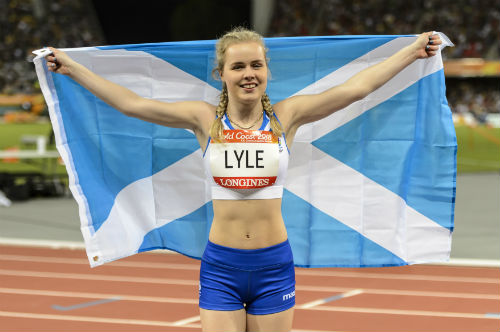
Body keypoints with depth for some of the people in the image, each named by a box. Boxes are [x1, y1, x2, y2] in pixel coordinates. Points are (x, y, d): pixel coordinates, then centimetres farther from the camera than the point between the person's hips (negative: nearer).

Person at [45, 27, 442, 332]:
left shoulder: (286, 117, 0)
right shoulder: (205, 119, 0)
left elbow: (356, 87, -1)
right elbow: (131, 103, -1)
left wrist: (413, 51, -2)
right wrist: (72, 68, -2)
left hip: (274, 264, 1)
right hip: (220, 267, 0)